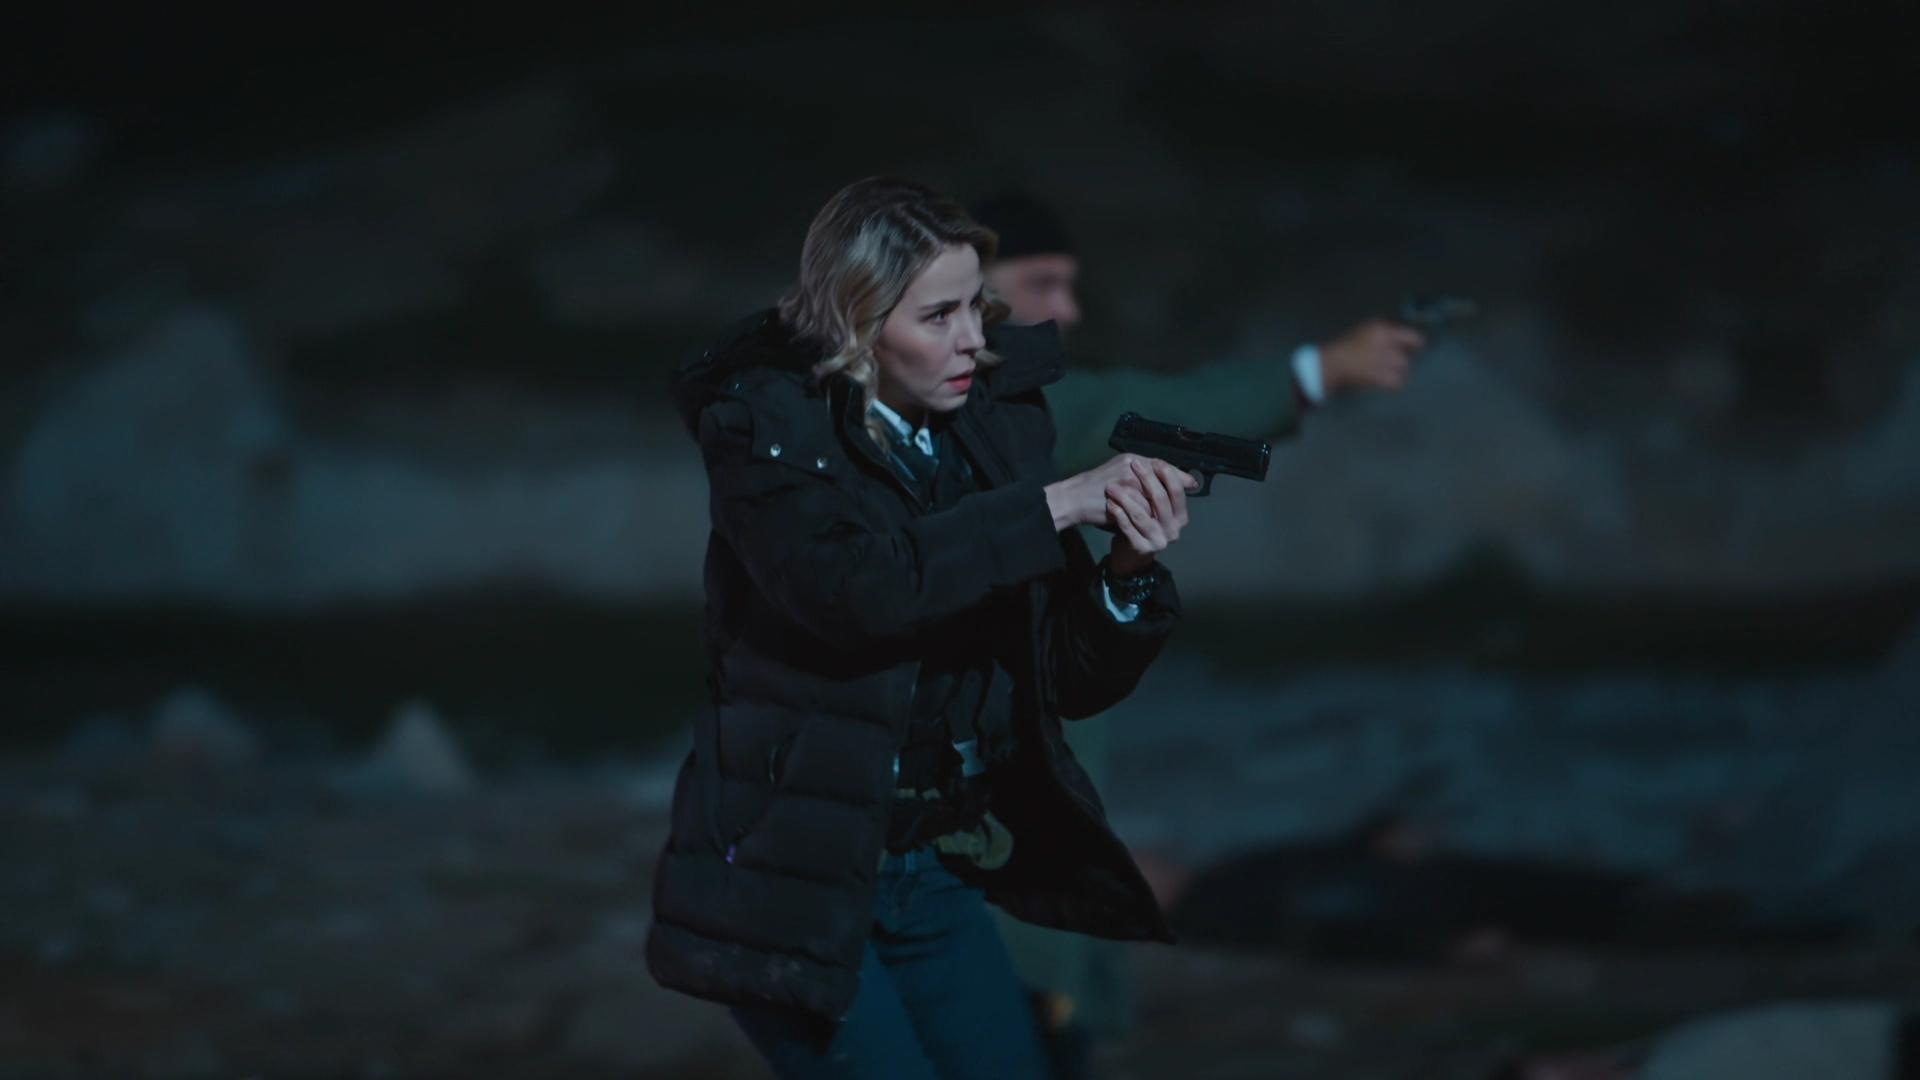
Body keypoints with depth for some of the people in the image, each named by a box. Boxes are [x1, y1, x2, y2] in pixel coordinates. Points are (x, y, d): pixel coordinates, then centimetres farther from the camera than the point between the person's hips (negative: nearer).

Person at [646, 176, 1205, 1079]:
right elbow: (852, 584, -30)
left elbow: (1076, 684, 4)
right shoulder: (767, 428, -10)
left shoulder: (998, 428, 3)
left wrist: (1131, 567, -16)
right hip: (793, 873, -5)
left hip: (938, 869, 5)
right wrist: (1055, 505, -24)